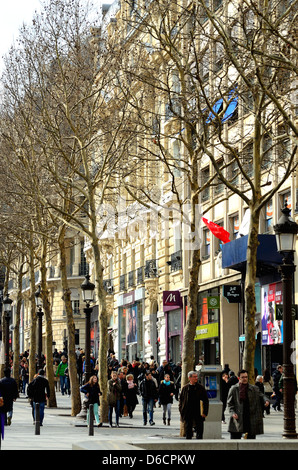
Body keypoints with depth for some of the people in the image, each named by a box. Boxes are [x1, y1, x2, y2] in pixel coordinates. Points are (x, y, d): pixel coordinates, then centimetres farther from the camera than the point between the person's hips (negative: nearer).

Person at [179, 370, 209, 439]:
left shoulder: (201, 388, 1)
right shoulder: (185, 388, 5)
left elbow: (206, 401, 2)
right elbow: (181, 400, 10)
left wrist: (205, 412, -6)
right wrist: (181, 411, 1)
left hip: (198, 414, -1)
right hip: (187, 414, 1)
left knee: (199, 431, 1)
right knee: (188, 431, 7)